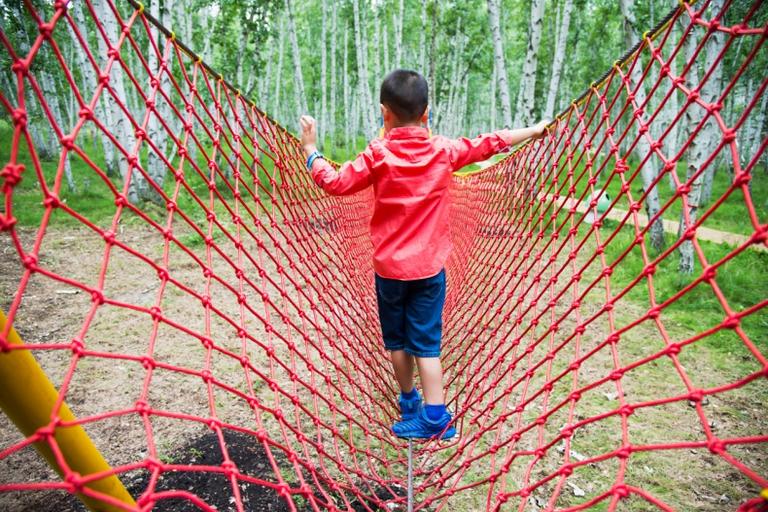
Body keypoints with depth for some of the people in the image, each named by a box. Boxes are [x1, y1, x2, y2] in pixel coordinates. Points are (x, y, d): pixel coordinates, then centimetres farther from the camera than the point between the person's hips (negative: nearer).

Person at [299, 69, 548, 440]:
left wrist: (310, 148, 5)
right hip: (429, 267, 1)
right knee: (426, 342, 7)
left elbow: (335, 183, -9)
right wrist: (534, 130, 22)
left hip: (389, 267, -1)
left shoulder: (378, 154, -9)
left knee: (397, 339, 17)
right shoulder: (444, 150, -2)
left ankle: (409, 403, 34)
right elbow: (490, 144, 8)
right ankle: (434, 415, 8)